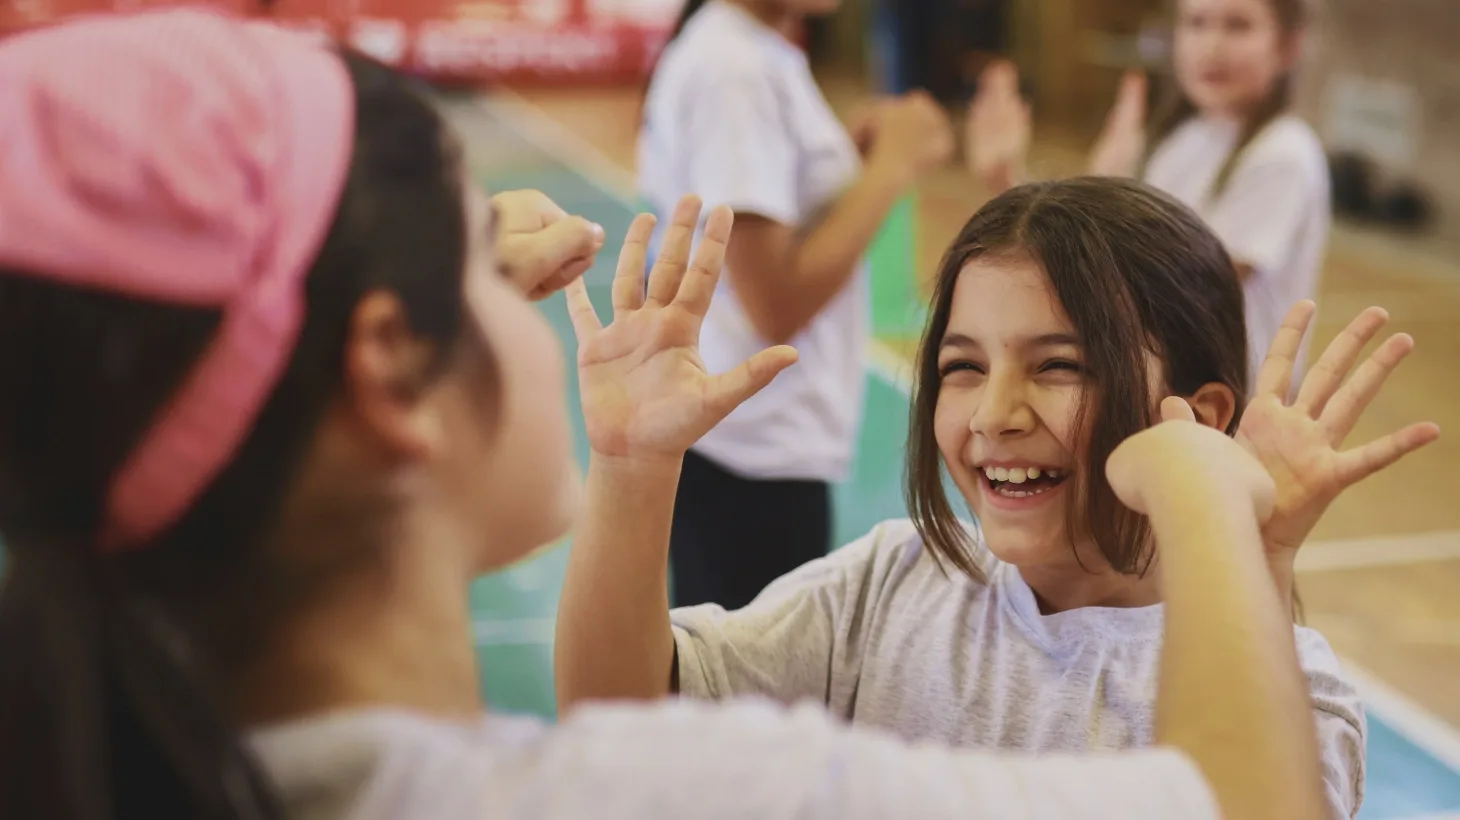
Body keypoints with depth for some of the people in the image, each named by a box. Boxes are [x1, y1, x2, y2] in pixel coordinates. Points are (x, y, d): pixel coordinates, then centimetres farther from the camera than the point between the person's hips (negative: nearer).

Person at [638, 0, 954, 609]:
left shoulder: (754, 54, 9)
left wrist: (852, 156, 4)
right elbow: (777, 303, -23)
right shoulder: (734, 69, -20)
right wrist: (890, 168, -15)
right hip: (751, 455, -9)